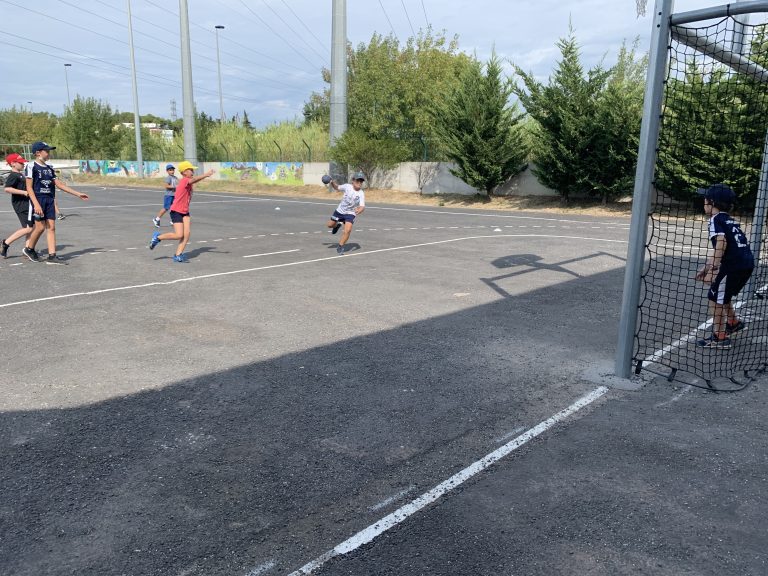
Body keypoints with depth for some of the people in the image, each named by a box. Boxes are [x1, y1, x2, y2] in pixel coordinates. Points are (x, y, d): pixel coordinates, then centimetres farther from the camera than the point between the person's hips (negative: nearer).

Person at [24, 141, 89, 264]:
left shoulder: (49, 168, 14)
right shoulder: (31, 166, -6)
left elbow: (59, 184, 16)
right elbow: (29, 187, -11)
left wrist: (78, 194, 13)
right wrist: (36, 204, -21)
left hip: (49, 200, 7)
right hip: (37, 200, -6)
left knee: (51, 227, 1)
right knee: (40, 227, -6)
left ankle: (52, 256, 1)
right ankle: (29, 249, 19)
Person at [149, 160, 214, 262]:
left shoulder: (187, 182, 10)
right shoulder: (184, 180, -20)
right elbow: (194, 180, -39)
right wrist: (206, 175, -53)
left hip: (185, 212, 8)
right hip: (176, 211, -8)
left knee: (187, 233, -6)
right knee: (179, 235, -10)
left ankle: (178, 255, -2)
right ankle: (158, 237, 14)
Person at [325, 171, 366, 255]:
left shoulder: (361, 194, -21)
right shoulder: (347, 186, -13)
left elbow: (362, 206, -31)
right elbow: (337, 188, 7)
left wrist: (359, 210, -53)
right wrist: (332, 183, -12)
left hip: (350, 213, -3)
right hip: (340, 210, 3)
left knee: (348, 230, -22)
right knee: (330, 225, 15)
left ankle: (340, 247, -4)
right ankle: (338, 225, 50)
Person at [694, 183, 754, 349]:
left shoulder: (716, 219, -5)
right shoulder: (730, 220, 21)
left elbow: (721, 243, -21)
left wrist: (712, 270, -21)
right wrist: (706, 267, 26)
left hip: (734, 265, -9)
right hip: (747, 263, 9)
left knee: (715, 298, 1)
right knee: (722, 296, 27)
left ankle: (720, 337, 6)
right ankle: (733, 322, 44)